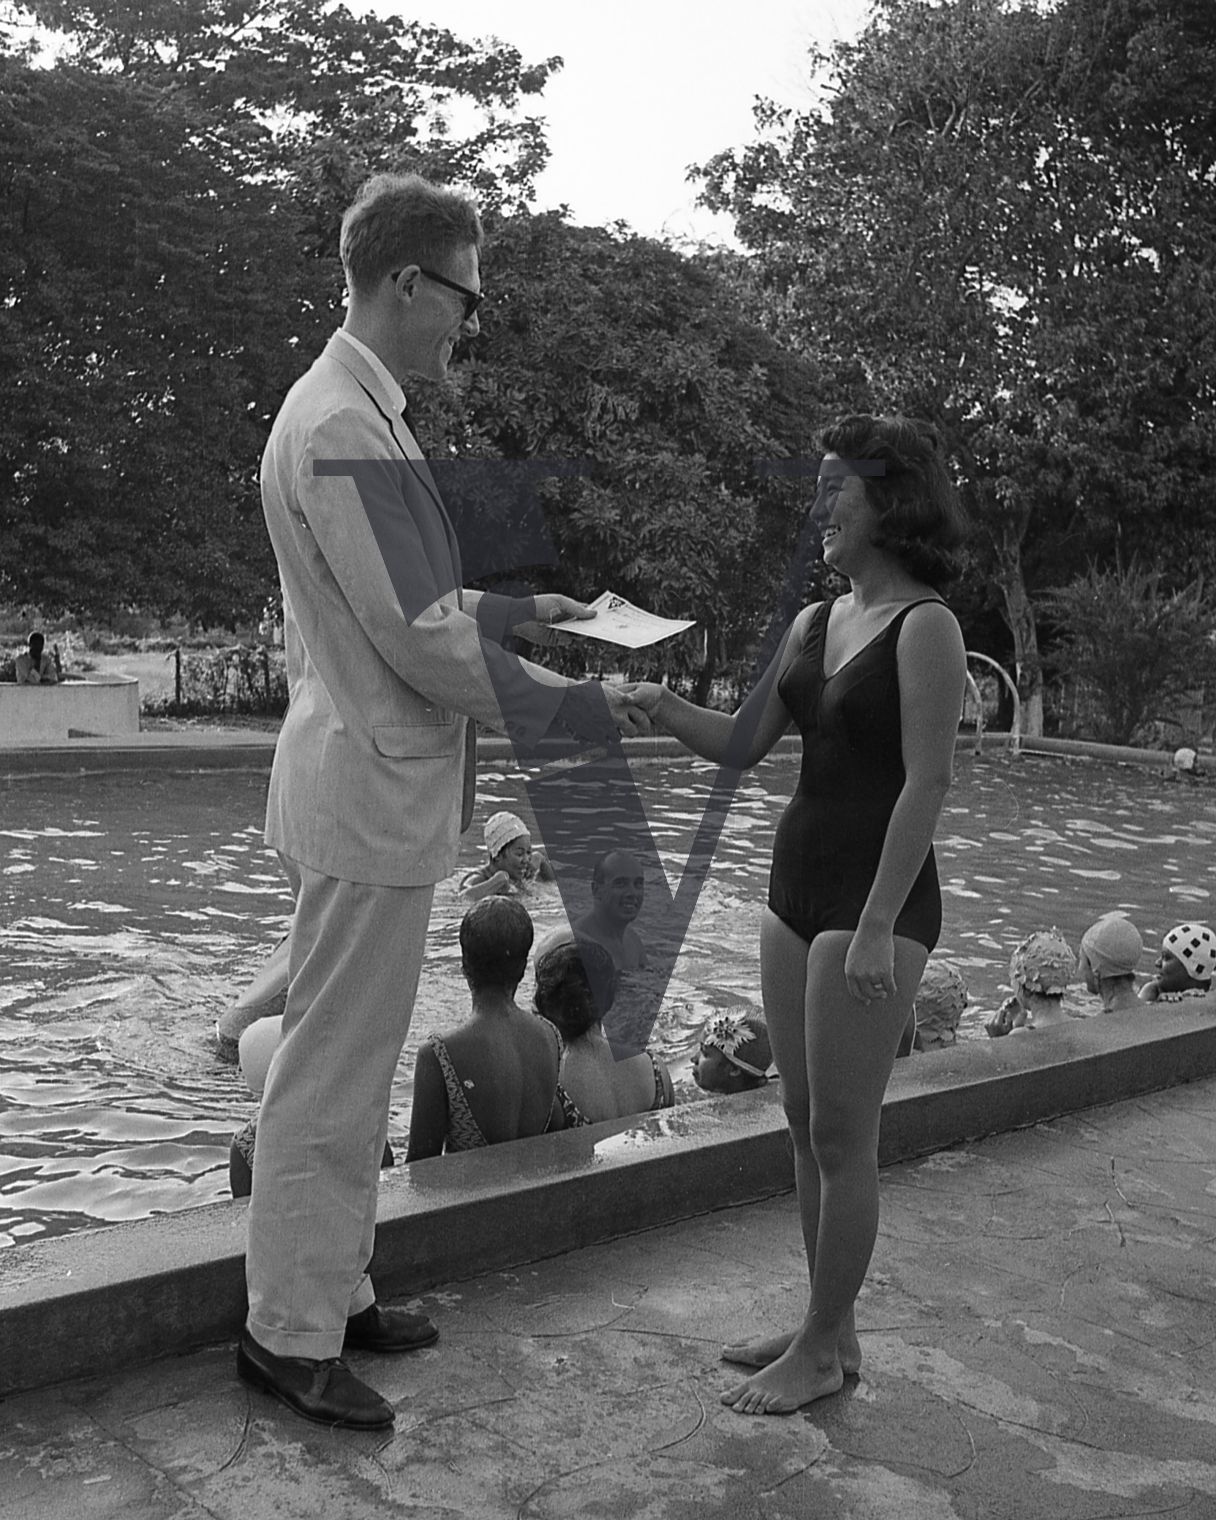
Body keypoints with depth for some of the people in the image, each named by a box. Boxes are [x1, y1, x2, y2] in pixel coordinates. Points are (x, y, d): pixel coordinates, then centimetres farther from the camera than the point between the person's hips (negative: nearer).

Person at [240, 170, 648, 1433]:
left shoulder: (353, 410, 14)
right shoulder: (344, 425, -19)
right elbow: (419, 640, -21)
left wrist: (512, 609, 17)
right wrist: (570, 708, -12)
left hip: (374, 783, 10)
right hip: (370, 792, -10)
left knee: (351, 1065, 17)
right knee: (330, 1071, 1)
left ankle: (330, 1293, 31)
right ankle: (288, 1335, 15)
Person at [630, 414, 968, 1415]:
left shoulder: (926, 626, -11)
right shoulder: (814, 622, 12)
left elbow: (928, 783, -16)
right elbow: (740, 746, 13)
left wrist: (878, 926, -20)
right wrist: (658, 701, -5)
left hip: (877, 900, -8)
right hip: (796, 889, 8)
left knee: (842, 1137, 1)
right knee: (809, 1127, 14)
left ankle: (824, 1351, 15)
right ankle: (828, 1327, 28)